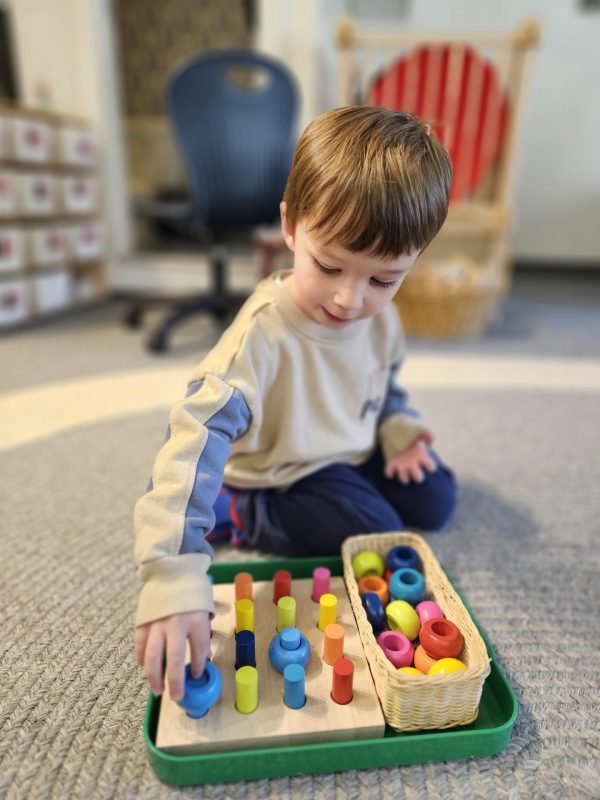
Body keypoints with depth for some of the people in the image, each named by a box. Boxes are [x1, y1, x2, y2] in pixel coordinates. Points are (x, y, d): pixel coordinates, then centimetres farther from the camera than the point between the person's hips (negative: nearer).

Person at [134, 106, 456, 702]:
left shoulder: (380, 318, -12)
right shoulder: (263, 334, -35)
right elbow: (195, 442, -43)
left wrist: (399, 430, -7)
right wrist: (173, 583, -49)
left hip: (354, 453, 8)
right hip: (282, 473, -7)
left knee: (434, 501, 10)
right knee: (378, 534, -17)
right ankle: (239, 515, -1)